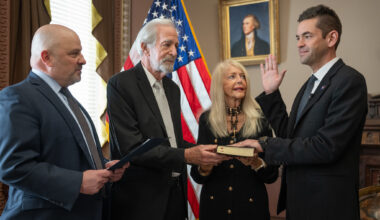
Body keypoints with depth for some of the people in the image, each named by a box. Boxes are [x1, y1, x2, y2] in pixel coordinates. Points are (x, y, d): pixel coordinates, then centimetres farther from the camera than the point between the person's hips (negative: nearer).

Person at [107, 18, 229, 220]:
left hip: (175, 193, 7)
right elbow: (131, 147, -20)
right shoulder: (120, 84, -12)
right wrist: (186, 156, -23)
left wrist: (200, 152, -3)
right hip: (141, 199, -7)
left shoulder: (173, 88, 12)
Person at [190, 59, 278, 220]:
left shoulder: (260, 119, -4)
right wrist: (204, 168, -18)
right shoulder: (206, 119, -2)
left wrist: (257, 164, -20)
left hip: (251, 205, 0)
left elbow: (272, 175, -1)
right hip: (214, 206, 1)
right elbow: (197, 176, 2)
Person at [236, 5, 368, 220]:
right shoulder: (310, 84, 12)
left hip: (327, 202, -8)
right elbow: (289, 134, 11)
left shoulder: (349, 81, -15)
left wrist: (265, 145, -18)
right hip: (298, 197, 8)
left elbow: (326, 147, -23)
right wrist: (270, 93, 4)